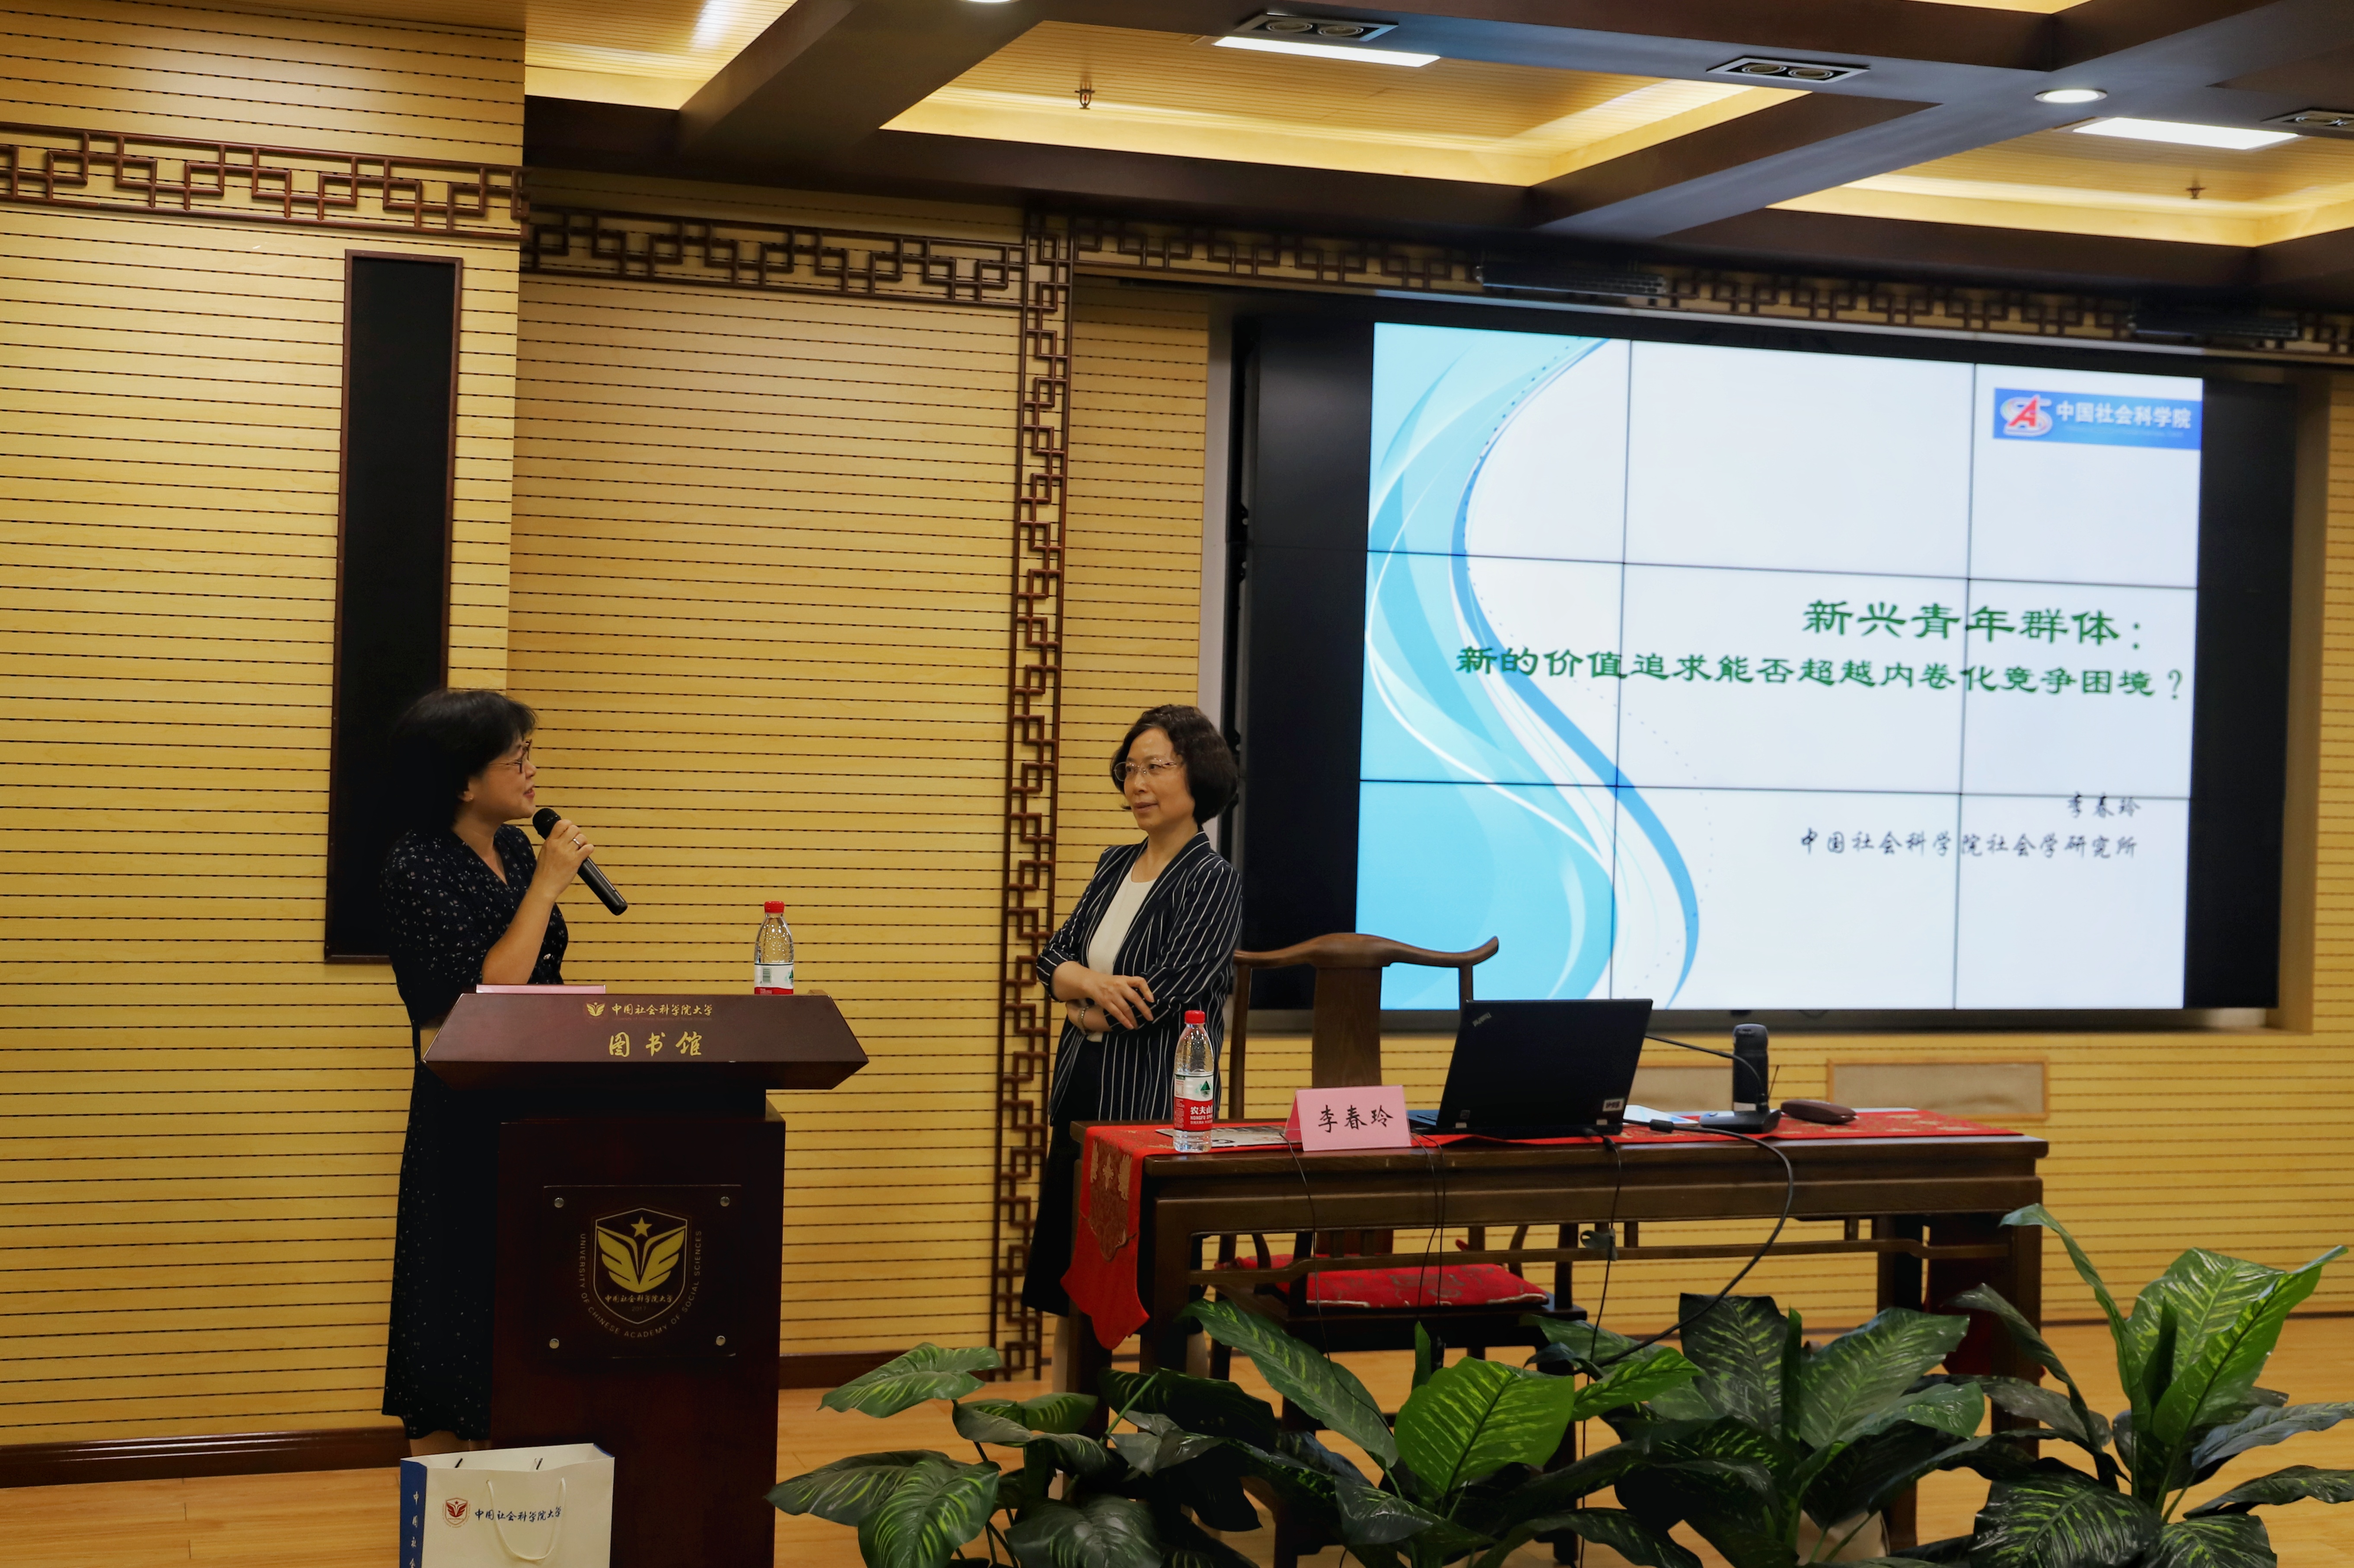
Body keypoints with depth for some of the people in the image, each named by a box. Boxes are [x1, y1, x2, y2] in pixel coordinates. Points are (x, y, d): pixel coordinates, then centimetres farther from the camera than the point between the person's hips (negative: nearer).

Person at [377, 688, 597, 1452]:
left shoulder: (515, 848, 7)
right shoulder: (418, 866, -15)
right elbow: (486, 994, -22)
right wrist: (547, 886, -19)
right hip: (467, 1126, -7)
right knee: (460, 1309, 0)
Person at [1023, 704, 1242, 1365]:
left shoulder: (1213, 881, -10)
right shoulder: (1116, 864, 12)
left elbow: (1163, 1000, -17)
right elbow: (1053, 959, 6)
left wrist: (1082, 1011, -3)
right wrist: (1094, 983, -15)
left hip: (1155, 1106, -7)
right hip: (1081, 1096, 7)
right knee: (1067, 1285, 12)